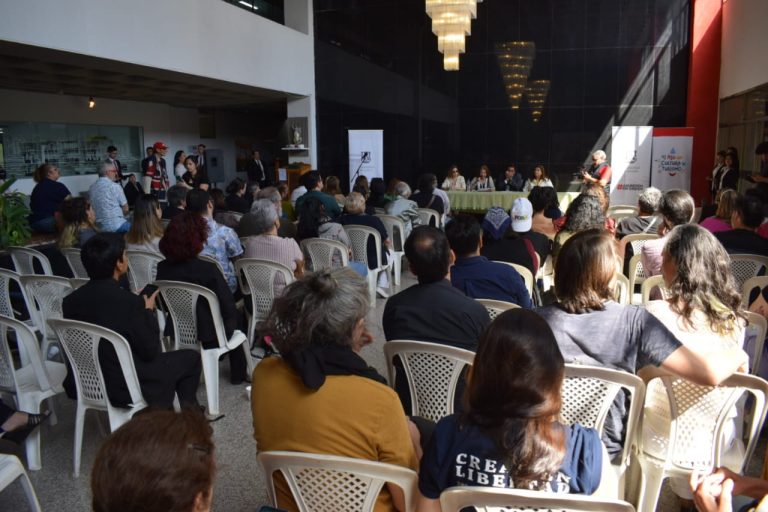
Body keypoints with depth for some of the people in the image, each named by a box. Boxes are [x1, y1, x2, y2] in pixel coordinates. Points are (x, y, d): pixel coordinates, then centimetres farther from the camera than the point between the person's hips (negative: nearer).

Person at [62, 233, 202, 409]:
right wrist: (148, 311, -1)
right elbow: (150, 351, -15)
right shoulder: (129, 302, -25)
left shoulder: (70, 300, -5)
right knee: (190, 358, 12)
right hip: (123, 389, -7)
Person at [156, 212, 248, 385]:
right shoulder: (208, 270, -25)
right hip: (208, 338, -4)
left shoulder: (162, 268, -12)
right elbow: (229, 309, -20)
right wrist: (232, 318, 2)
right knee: (234, 318, 26)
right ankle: (238, 374, 35)